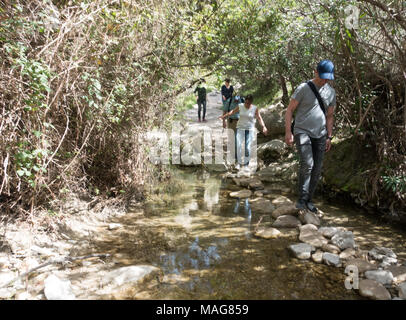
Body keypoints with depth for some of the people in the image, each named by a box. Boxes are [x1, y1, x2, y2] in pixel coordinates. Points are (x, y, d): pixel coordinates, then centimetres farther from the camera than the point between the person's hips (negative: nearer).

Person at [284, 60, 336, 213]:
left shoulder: (331, 92, 10)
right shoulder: (303, 88, -5)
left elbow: (330, 116, 17)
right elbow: (289, 110, -4)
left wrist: (329, 137, 13)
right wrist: (288, 132, -11)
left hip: (320, 135, 5)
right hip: (302, 132, -5)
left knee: (317, 169, 4)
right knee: (307, 164, -21)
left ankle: (309, 200, 16)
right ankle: (302, 199, -10)